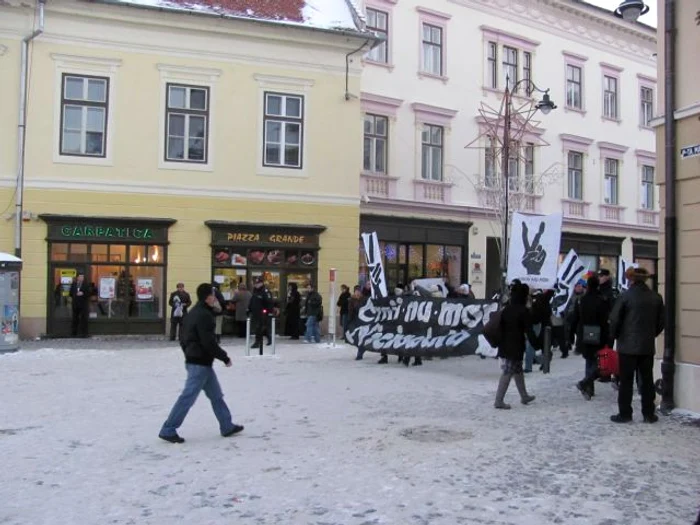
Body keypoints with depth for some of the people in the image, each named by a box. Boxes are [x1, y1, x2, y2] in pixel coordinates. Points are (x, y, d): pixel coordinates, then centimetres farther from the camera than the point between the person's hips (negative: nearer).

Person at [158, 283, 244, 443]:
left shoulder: (193, 313, 13)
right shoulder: (204, 315, -18)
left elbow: (183, 339, 19)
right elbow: (209, 342, -23)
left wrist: (190, 354, 25)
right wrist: (224, 357, -13)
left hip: (193, 360, 11)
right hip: (201, 363, -11)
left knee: (216, 394, 15)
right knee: (188, 397, -5)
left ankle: (227, 426, 22)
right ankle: (168, 430, 2)